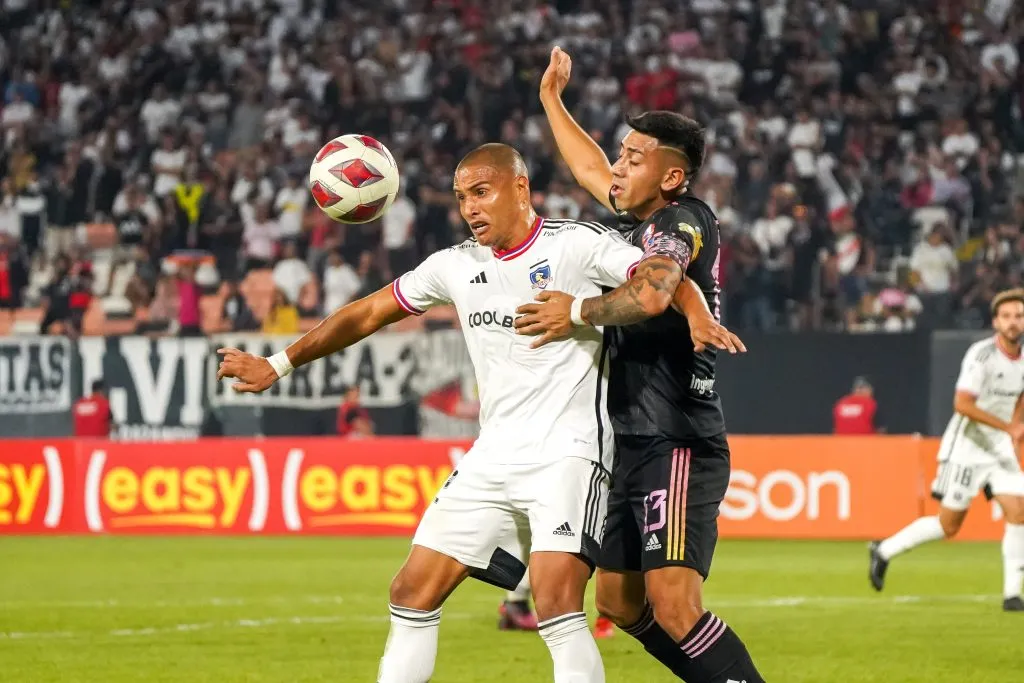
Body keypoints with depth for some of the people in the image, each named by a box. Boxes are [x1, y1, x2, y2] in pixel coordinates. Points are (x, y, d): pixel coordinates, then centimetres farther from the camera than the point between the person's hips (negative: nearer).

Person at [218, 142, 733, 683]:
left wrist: (699, 317, -41)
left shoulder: (576, 244, -7)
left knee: (556, 603, -24)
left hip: (569, 451, -7)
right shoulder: (457, 265, 10)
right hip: (493, 457, 7)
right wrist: (278, 365, 22)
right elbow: (368, 314, 19)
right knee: (412, 593, 7)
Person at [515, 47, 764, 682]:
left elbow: (648, 294, -33)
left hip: (676, 445, -10)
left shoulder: (683, 221, -11)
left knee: (673, 606, -22)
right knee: (619, 599, 15)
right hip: (639, 445, 10)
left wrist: (578, 312, -17)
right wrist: (552, 99, 44)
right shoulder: (650, 219, 15)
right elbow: (593, 172, 35)